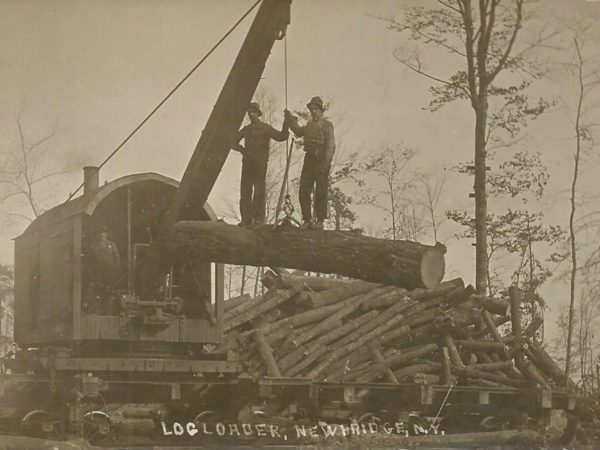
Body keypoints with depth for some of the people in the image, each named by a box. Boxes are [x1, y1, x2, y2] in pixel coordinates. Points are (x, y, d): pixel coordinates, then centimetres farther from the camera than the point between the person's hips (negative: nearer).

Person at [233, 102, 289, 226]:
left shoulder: (265, 128, 5)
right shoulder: (246, 129, 17)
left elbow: (280, 137, -5)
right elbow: (234, 142, 26)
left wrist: (285, 125, -19)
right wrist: (241, 149, 8)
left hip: (260, 163, -4)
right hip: (247, 163, 4)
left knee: (259, 191, -9)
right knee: (245, 191, 1)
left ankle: (258, 218, -7)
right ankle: (246, 218, 4)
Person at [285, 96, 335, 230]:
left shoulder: (327, 125, -3)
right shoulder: (309, 125, 18)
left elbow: (331, 145, -11)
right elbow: (299, 132, 36)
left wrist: (325, 163, -20)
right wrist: (291, 120, 22)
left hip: (321, 160, -6)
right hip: (309, 159, 6)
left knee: (320, 192, -3)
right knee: (304, 191, 0)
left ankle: (320, 221, 3)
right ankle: (307, 220, 6)